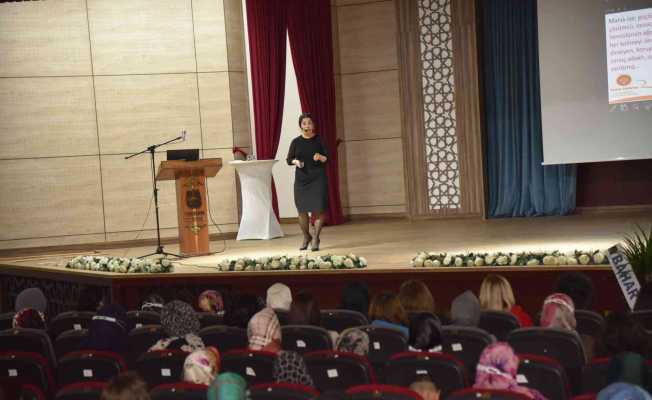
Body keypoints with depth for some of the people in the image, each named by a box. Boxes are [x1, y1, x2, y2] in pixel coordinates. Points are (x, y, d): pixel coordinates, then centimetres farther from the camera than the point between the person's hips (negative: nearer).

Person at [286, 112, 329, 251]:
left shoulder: (319, 140, 1)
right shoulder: (296, 142, 4)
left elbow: (327, 158, 1)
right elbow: (289, 160, 9)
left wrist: (320, 157, -19)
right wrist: (296, 161, -12)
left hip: (318, 178, -2)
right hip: (301, 179, 2)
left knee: (318, 209, -9)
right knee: (302, 210, 5)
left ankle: (315, 238, 3)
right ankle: (306, 237, 26)